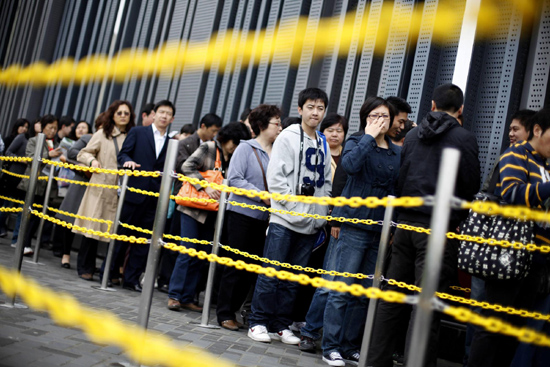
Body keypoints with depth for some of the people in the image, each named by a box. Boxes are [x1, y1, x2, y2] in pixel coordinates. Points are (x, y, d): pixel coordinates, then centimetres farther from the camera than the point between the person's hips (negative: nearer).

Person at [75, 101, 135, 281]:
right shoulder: (102, 134, 6)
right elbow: (83, 154, 9)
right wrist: (92, 160, -11)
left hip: (120, 191, 2)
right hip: (100, 189, -1)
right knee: (92, 228, -2)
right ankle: (85, 268, 11)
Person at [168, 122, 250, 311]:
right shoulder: (208, 148, -5)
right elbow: (187, 166, -14)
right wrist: (205, 186, -22)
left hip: (212, 213, 5)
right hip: (193, 208, -5)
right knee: (188, 251, -6)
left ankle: (187, 298, 13)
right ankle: (174, 295, 3)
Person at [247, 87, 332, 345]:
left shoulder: (323, 144, 15)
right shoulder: (288, 138, -2)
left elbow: (326, 182, 16)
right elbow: (275, 177, -9)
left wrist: (322, 213, 2)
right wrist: (296, 208, -14)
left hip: (311, 224, 5)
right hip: (284, 220, -5)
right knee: (271, 274, -1)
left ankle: (281, 325, 19)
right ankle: (258, 323, 9)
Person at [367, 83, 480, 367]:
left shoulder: (413, 134, 11)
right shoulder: (464, 138, -4)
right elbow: (472, 187, -4)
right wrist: (459, 217, 13)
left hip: (406, 223, 5)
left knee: (392, 296, 11)